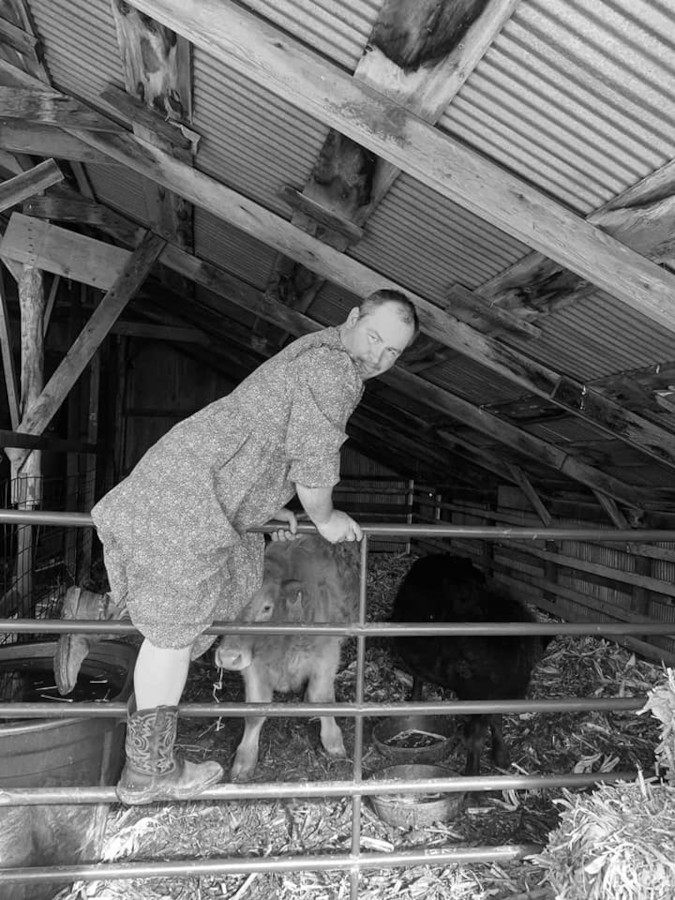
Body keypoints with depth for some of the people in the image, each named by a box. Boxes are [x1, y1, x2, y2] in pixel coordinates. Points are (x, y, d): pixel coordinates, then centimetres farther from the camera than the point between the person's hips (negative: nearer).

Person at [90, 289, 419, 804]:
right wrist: (325, 519, 4)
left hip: (173, 484, 10)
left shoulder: (311, 355, 21)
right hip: (187, 501, -10)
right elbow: (314, 463, -14)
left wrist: (263, 508, 27)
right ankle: (149, 771, 17)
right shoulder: (334, 366, -12)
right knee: (174, 630, 1)